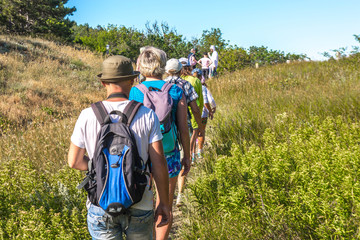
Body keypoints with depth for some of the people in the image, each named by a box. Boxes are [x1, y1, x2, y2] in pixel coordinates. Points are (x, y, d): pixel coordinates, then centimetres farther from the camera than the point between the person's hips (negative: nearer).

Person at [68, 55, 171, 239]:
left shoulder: (87, 116, -7)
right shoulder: (147, 115, -10)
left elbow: (74, 161, 0)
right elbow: (159, 164, -9)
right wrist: (163, 203, 2)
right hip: (139, 207, 0)